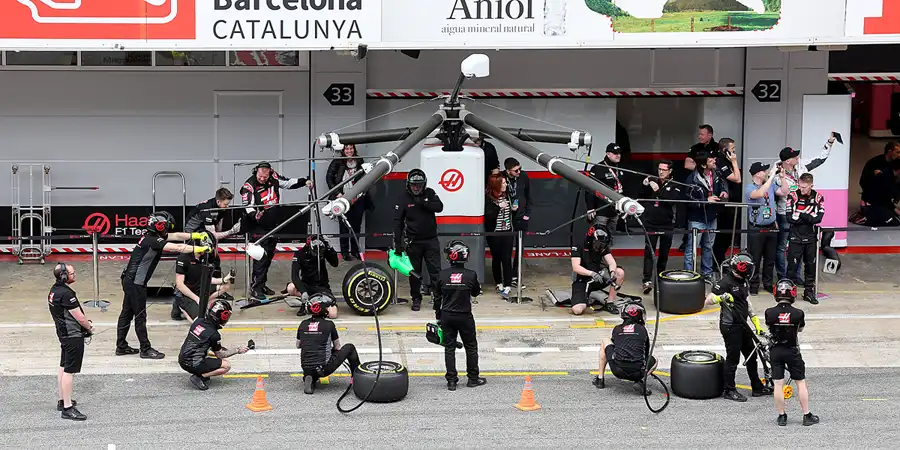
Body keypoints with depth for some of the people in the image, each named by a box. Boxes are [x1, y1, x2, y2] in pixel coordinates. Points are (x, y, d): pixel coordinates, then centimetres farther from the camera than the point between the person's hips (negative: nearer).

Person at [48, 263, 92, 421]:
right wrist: (89, 328, -2)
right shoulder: (66, 293, -25)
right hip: (73, 336, -11)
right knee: (69, 371, -8)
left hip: (63, 333, 11)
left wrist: (85, 322, 8)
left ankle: (62, 400, 32)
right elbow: (80, 318, -20)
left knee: (63, 367, 20)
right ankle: (67, 408, -7)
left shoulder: (55, 289, 6)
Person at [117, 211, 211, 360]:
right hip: (135, 283, -10)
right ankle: (146, 349, 2)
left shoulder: (151, 237, 8)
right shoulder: (153, 241, -20)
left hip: (130, 280, 10)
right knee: (140, 316, -3)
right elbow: (177, 248, -26)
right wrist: (199, 249, -23)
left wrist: (195, 235, 1)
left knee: (127, 314, 15)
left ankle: (121, 346, 22)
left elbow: (176, 236, 10)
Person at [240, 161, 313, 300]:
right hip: (259, 227, -7)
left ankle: (262, 284, 25)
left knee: (269, 255, 14)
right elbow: (247, 206, -26)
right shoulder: (249, 185, -18)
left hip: (274, 225, 7)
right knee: (261, 256, -13)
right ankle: (255, 287, -8)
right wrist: (254, 215, -45)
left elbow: (288, 183, 13)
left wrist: (304, 182, 2)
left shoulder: (273, 177, -2)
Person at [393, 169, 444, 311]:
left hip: (431, 240, 1)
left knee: (435, 270, -2)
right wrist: (397, 243, -11)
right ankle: (416, 299, 19)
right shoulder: (403, 198, -5)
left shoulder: (430, 193, 2)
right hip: (413, 242, -1)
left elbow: (439, 207, -13)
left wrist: (423, 202, -25)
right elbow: (397, 222, -6)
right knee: (414, 272, 7)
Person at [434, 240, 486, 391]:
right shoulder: (471, 275, -13)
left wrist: (438, 315, 14)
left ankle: (451, 380, 8)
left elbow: (437, 297, 2)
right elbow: (476, 292, 4)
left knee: (449, 347, 8)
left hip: (447, 316, 2)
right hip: (465, 316, -2)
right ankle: (473, 378, 20)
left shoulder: (442, 275, -8)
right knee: (471, 347, 13)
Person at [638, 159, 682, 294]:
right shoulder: (652, 181, 6)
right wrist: (644, 186, -12)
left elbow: (672, 200, -17)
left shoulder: (674, 186, 1)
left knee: (664, 253, 9)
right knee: (649, 252, -9)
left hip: (667, 224, 0)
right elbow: (641, 197, 6)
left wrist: (658, 190, -25)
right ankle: (647, 280, -14)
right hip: (651, 223, 0)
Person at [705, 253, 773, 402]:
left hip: (742, 324, 9)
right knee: (733, 358, -1)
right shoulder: (726, 282, -17)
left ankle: (757, 388, 26)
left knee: (751, 355, 15)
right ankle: (729, 390, 11)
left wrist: (756, 323, 13)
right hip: (730, 326, -9)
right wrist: (720, 297, -39)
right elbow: (708, 300, -18)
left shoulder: (744, 281, 9)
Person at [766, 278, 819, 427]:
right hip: (792, 351, -1)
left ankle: (781, 416, 11)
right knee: (801, 383, 10)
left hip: (775, 351, 1)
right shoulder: (798, 314, -15)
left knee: (778, 384, 6)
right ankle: (807, 416, 13)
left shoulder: (770, 313, -14)